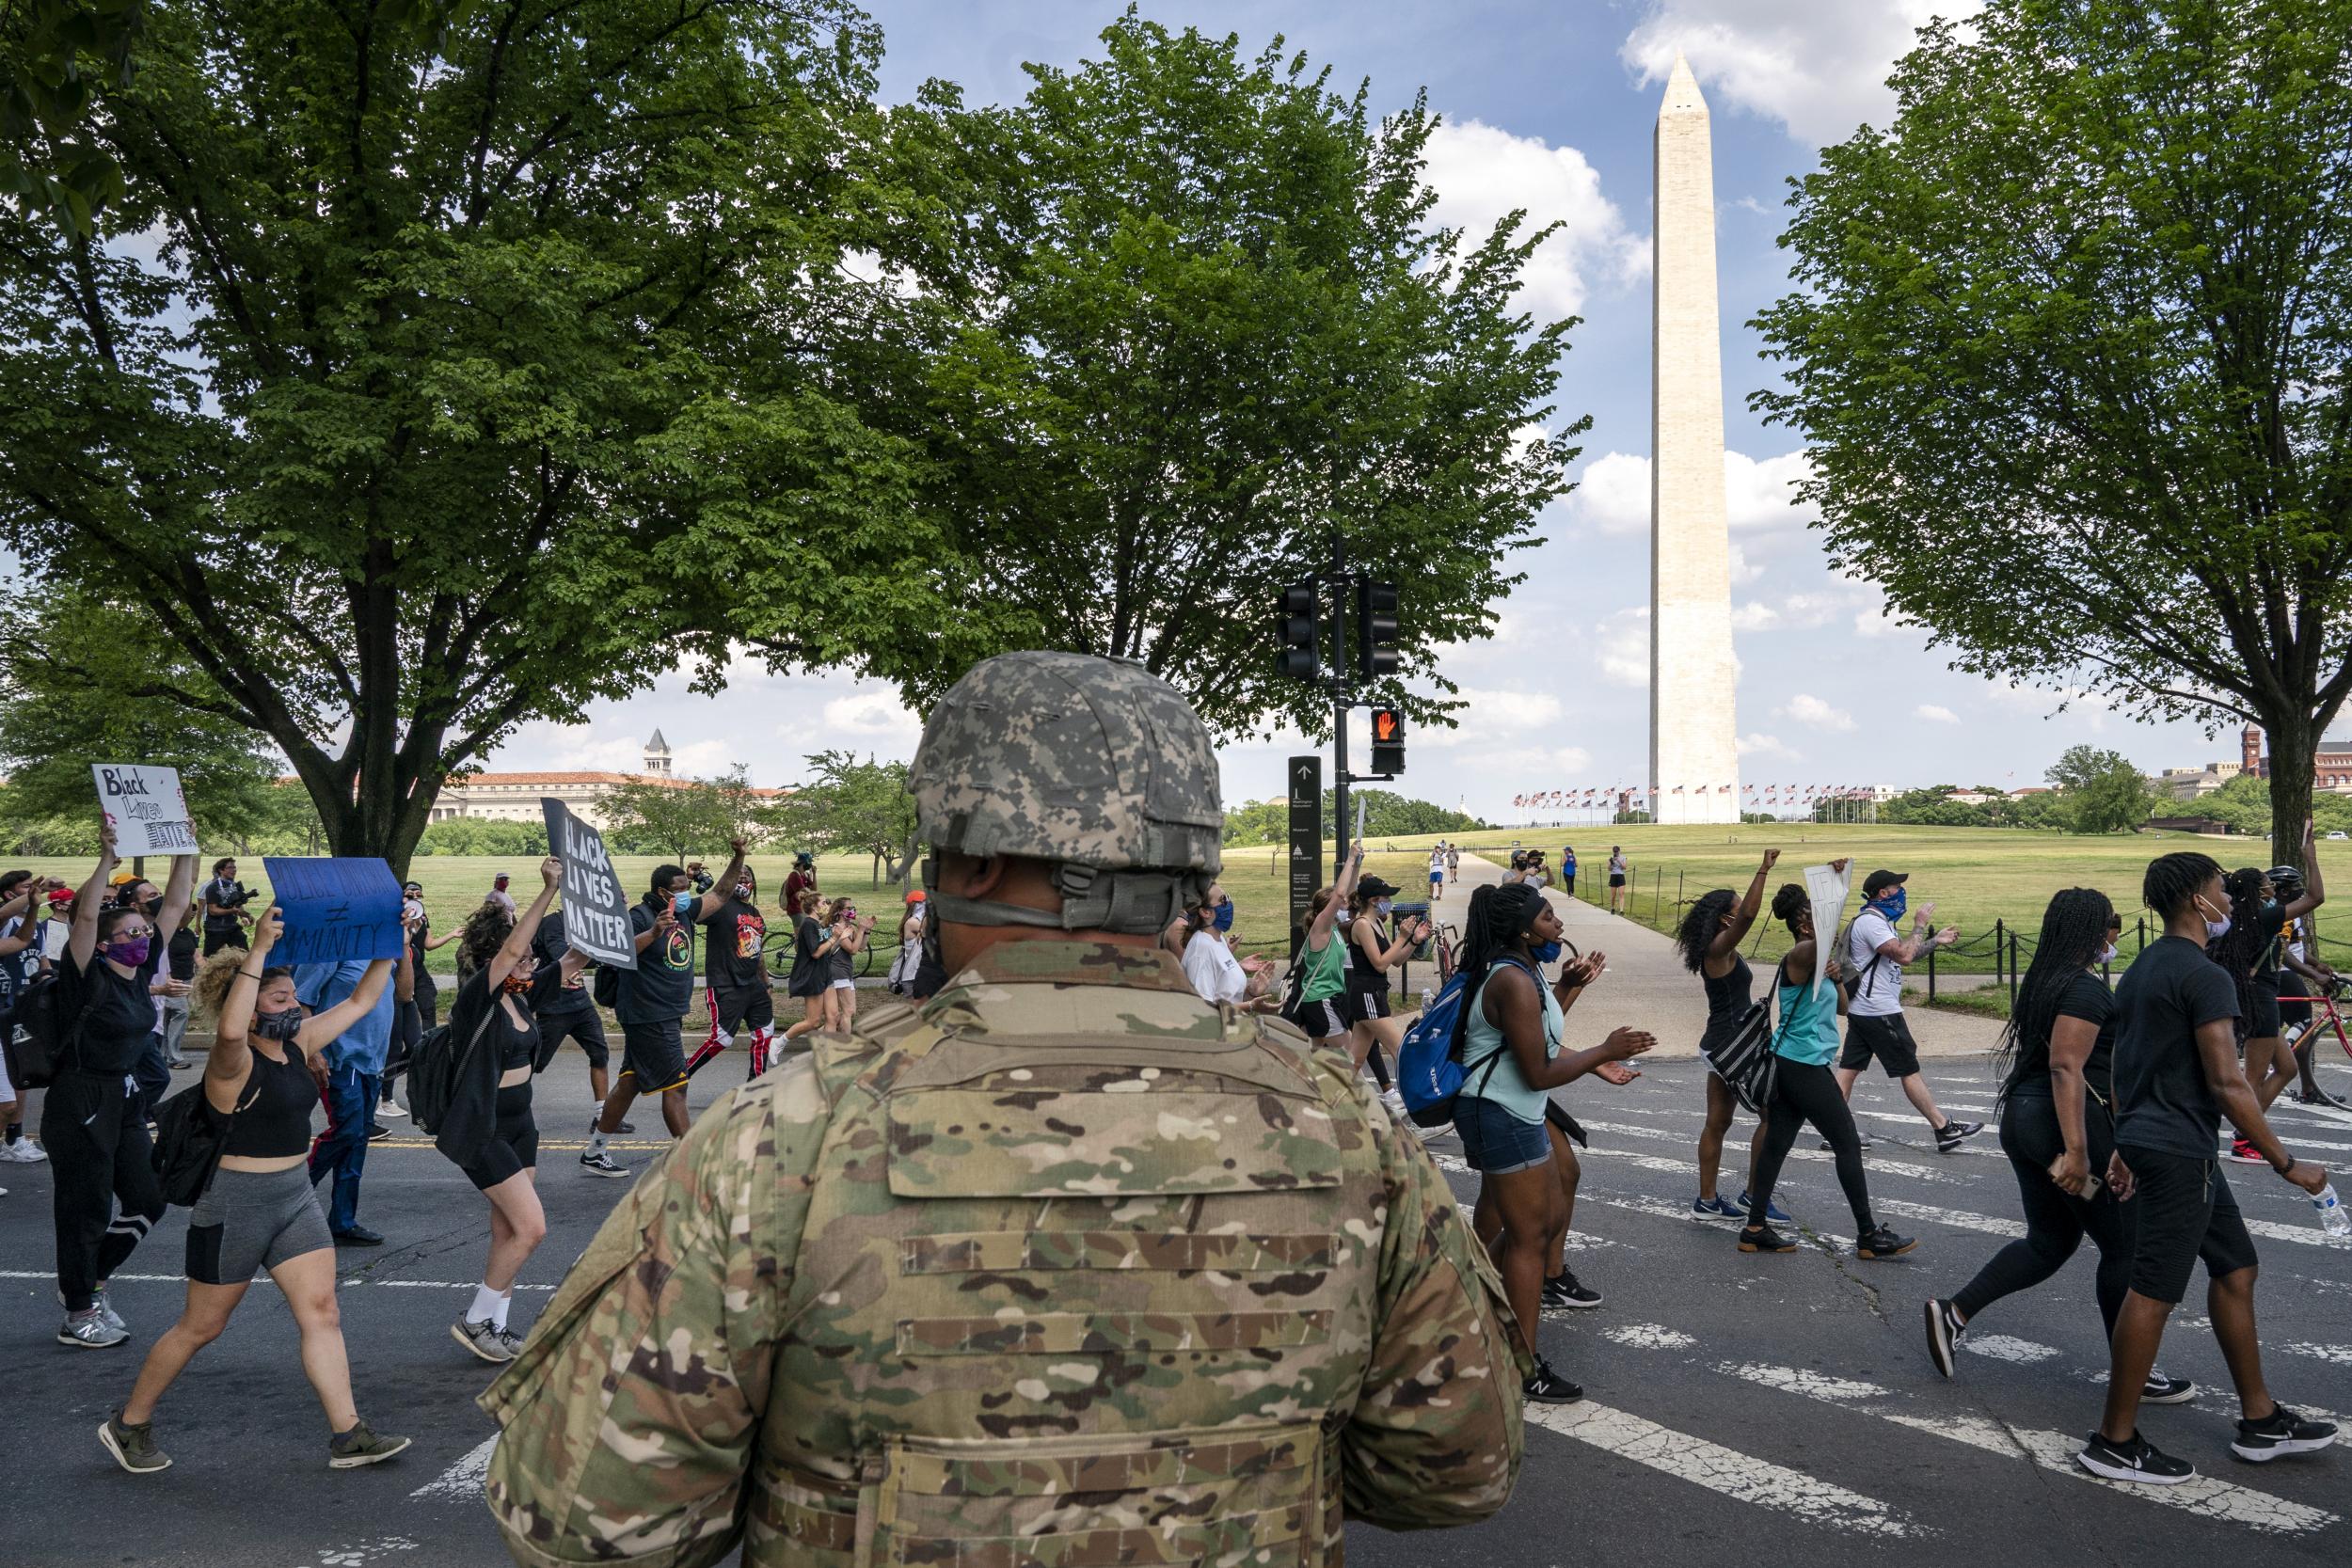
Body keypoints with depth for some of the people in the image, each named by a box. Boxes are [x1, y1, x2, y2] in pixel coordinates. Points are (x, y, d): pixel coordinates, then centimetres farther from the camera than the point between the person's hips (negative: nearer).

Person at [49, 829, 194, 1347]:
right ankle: (78, 1315, 17)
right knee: (87, 1208, 3)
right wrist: (107, 858, -39)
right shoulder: (89, 977, -14)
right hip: (80, 1104, -8)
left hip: (127, 1101, 8)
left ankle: (90, 1281, 33)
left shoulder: (141, 971, 3)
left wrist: (185, 850, -2)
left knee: (145, 1200, 13)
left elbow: (176, 905, 4)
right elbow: (86, 915, -31)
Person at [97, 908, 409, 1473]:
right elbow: (230, 1029, -44)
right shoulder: (234, 1060, -19)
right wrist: (258, 952, -46)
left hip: (295, 1198, 7)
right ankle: (128, 1425, 30)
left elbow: (360, 1002, 11)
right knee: (201, 1327, 8)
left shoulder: (299, 1043, 3)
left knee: (322, 1312, 2)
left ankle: (347, 1437, 4)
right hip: (235, 1204, -7)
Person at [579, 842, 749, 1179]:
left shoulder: (685, 911, 9)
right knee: (675, 1086, -5)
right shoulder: (641, 916, -16)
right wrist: (654, 932, -40)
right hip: (649, 1017, -9)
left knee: (629, 1082, 15)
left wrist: (737, 860, 5)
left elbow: (718, 895, 16)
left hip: (665, 1015, 9)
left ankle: (593, 1153, 25)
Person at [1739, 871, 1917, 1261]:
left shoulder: (1816, 961, 16)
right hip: (1804, 1065, -10)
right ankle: (1868, 1235, 6)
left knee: (1777, 1143, 8)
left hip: (1790, 1065, 10)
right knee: (1848, 1144, -1)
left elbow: (1841, 1007, 17)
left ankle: (1756, 1228, 9)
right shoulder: (1798, 957, -15)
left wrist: (1835, 977, -2)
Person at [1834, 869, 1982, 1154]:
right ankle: (1945, 1130, 7)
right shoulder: (1871, 921, -17)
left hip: (1861, 1010, 10)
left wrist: (1936, 940, 16)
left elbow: (1902, 954, 24)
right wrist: (1920, 925, -12)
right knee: (1909, 1071, -1)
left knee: (1849, 1068, 5)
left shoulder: (1878, 921, 17)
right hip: (1879, 1012, -10)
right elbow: (1904, 955, -24)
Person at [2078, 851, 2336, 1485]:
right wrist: (2287, 1164, -13)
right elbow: (2226, 1085, -20)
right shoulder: (2206, 976, -17)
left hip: (2148, 1141, 10)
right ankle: (2114, 1443, 4)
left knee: (2235, 1267, 18)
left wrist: (2125, 1147, 23)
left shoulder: (2141, 969, 13)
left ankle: (2260, 1420, 28)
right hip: (2179, 1152, -10)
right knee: (2153, 1291, -4)